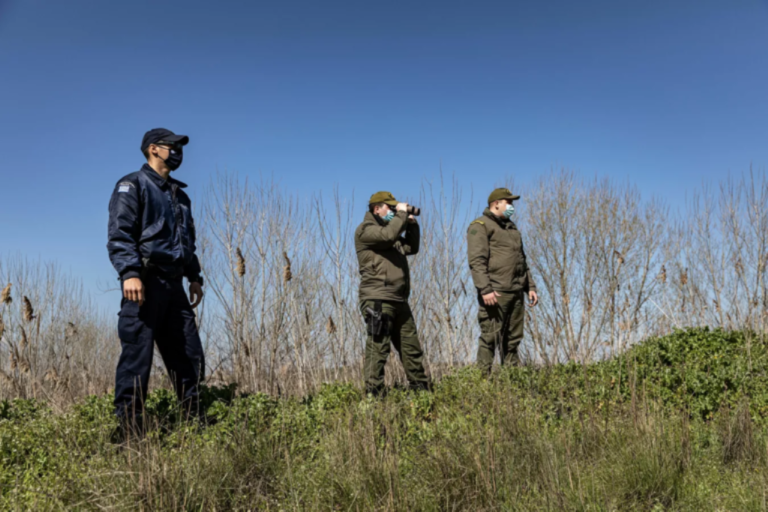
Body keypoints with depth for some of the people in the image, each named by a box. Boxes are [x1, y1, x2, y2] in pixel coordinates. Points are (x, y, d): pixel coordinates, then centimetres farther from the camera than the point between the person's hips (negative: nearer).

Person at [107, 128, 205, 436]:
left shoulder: (179, 194, 25)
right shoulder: (132, 185, 1)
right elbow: (119, 233, -11)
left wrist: (194, 277, 20)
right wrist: (129, 273, -24)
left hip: (173, 285, 8)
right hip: (145, 283, -8)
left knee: (190, 356, 7)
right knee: (137, 357, -7)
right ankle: (130, 431, -1)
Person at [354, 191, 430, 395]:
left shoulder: (390, 229, 25)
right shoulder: (366, 229, -4)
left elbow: (411, 248, 24)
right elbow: (388, 235, -23)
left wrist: (411, 224, 13)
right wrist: (401, 214, -9)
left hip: (398, 300, 9)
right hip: (378, 299, -9)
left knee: (411, 346, 13)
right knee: (378, 347, -10)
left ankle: (421, 388, 21)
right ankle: (373, 392, -6)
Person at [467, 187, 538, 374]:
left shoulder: (512, 227, 24)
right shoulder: (480, 226, -3)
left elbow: (522, 260, 27)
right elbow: (477, 260, -14)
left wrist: (530, 287, 18)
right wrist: (485, 289, -23)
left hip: (516, 292, 8)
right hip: (495, 293, -8)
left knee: (513, 338, 10)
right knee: (490, 337, -8)